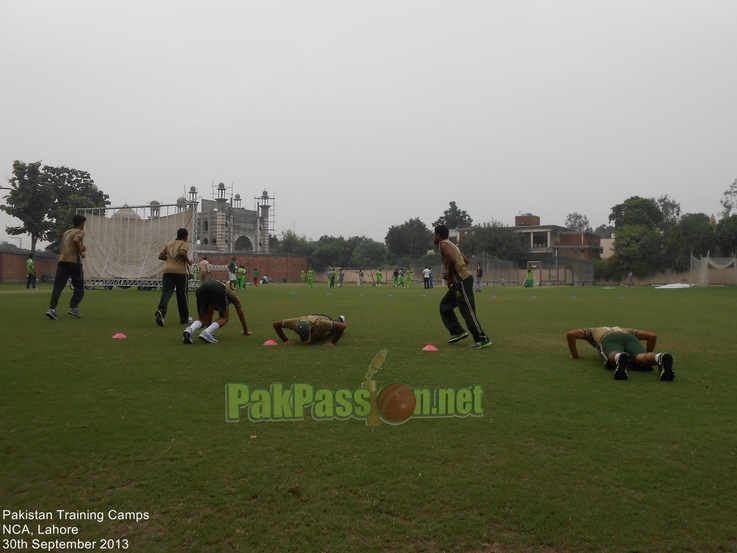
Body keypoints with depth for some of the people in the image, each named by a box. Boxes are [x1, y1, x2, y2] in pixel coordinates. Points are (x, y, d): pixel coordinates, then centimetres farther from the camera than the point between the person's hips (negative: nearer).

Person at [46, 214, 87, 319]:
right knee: (79, 287, 9)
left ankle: (52, 309, -17)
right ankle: (73, 308, 1)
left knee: (58, 286, -3)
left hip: (62, 261, 6)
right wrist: (81, 252, -10)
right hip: (74, 261, -6)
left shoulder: (66, 232, 24)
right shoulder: (80, 232, 2)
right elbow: (76, 240, -20)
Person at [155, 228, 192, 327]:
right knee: (182, 295, 7)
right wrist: (188, 261, -4)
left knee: (166, 293, -5)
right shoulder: (184, 244, 2)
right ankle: (184, 318, 16)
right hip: (180, 271, -4)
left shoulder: (169, 244, 19)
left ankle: (161, 311, -33)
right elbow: (182, 253, -19)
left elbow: (161, 256, 16)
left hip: (167, 271, 4)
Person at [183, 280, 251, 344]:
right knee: (225, 317, 12)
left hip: (202, 288, 4)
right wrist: (246, 331, 54)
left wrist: (208, 328, 63)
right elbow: (241, 315, 42)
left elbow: (209, 314, 53)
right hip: (218, 289, -4)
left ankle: (190, 330, -19)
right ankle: (207, 333, -13)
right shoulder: (234, 295, 39)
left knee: (203, 319, 14)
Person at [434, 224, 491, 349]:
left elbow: (452, 260, -24)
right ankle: (458, 332, 16)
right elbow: (466, 261, 23)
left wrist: (449, 278, -12)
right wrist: (450, 274, 19)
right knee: (444, 306, 16)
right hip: (460, 280, 10)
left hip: (462, 280, -10)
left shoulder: (444, 244, -7)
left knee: (467, 311, -8)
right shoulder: (451, 244, 22)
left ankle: (482, 339, -5)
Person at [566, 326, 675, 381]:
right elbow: (652, 336, 37)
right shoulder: (625, 330, 52)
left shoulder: (593, 331, 46)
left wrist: (575, 355, 37)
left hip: (610, 340, -2)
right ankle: (661, 357, -64)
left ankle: (620, 358, -73)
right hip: (629, 338, 2)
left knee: (614, 358, -36)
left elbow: (571, 334, 26)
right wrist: (647, 354, 45)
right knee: (642, 360, -30)